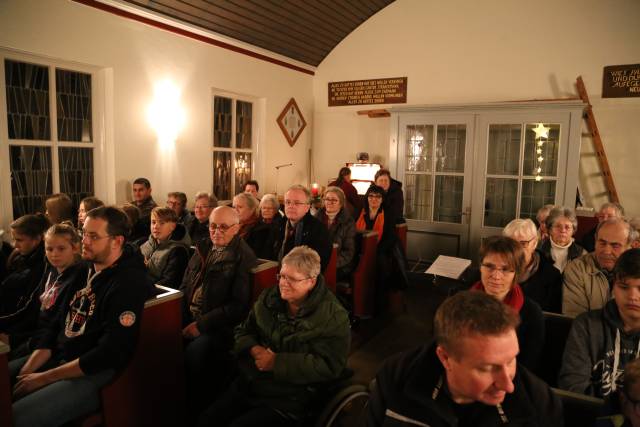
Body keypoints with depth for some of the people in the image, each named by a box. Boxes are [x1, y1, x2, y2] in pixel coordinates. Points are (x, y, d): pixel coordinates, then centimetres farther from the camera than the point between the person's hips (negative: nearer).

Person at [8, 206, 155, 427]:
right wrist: (26, 370, -3)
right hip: (59, 356, 9)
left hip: (95, 372, -9)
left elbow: (110, 354, -22)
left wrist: (44, 378, -16)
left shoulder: (130, 283, -20)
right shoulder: (85, 269, 8)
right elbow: (58, 324, 11)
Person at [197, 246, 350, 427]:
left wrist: (276, 362, -20)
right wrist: (253, 349, -10)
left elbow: (328, 366, -19)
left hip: (289, 400, -5)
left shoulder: (334, 317, -12)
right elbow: (243, 331, 14)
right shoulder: (268, 298, 6)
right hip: (248, 385, 6)